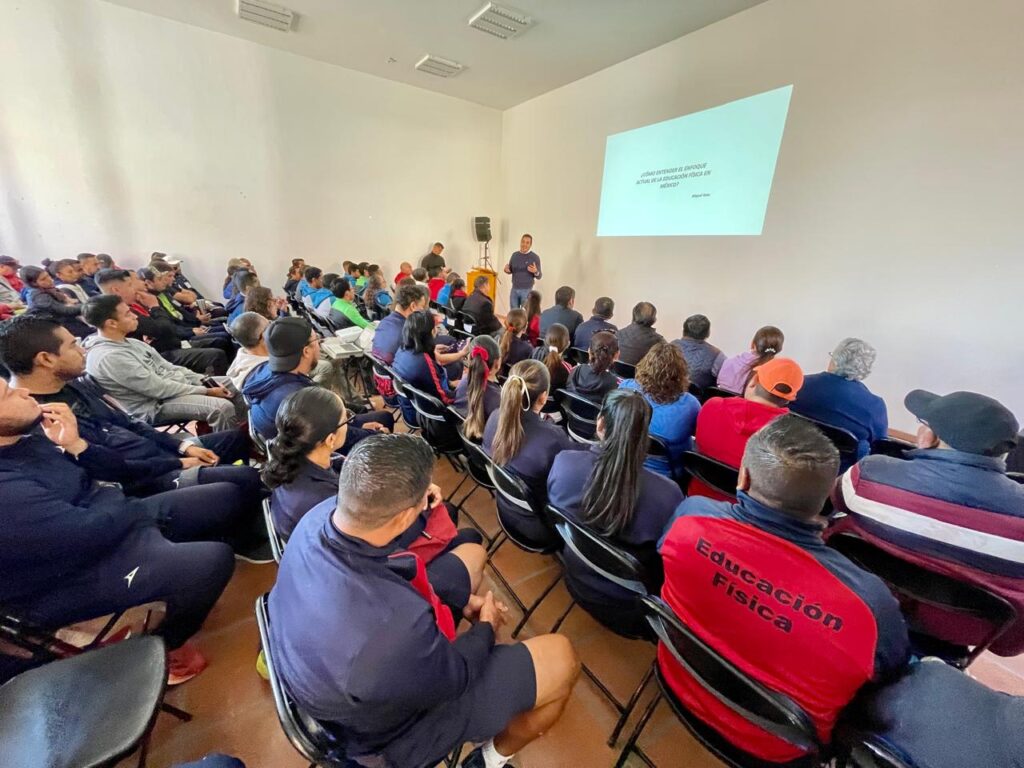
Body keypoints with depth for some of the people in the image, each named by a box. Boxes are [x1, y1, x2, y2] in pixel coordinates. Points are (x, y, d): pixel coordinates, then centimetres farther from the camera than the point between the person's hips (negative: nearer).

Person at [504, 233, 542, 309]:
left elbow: (539, 277, -4)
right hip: (514, 289, 4)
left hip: (527, 290, -3)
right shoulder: (514, 255, 4)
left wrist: (535, 272, -27)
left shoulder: (535, 257, -6)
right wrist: (506, 270, -10)